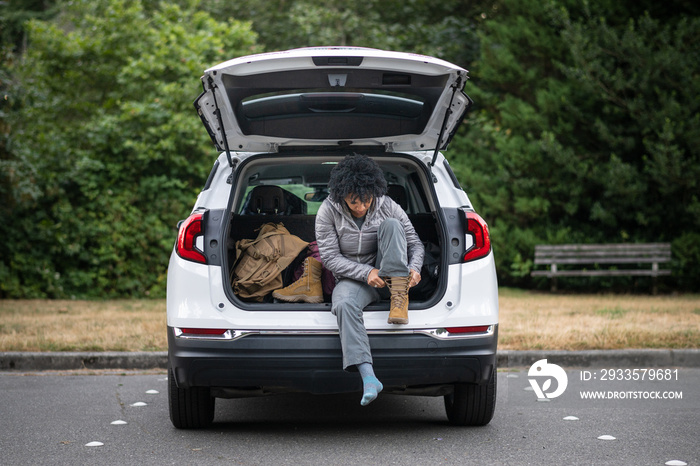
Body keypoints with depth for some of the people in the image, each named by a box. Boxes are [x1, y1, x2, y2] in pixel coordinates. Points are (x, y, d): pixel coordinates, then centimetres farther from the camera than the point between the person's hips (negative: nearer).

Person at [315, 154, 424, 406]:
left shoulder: (387, 206, -4)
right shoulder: (329, 211, -8)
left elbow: (415, 242, 2)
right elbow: (329, 256, -10)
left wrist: (414, 267, -21)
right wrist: (366, 272, -22)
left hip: (388, 278, 2)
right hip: (351, 279, -1)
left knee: (391, 224, -20)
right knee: (344, 304, -38)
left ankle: (399, 296, -28)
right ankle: (368, 377, -52)